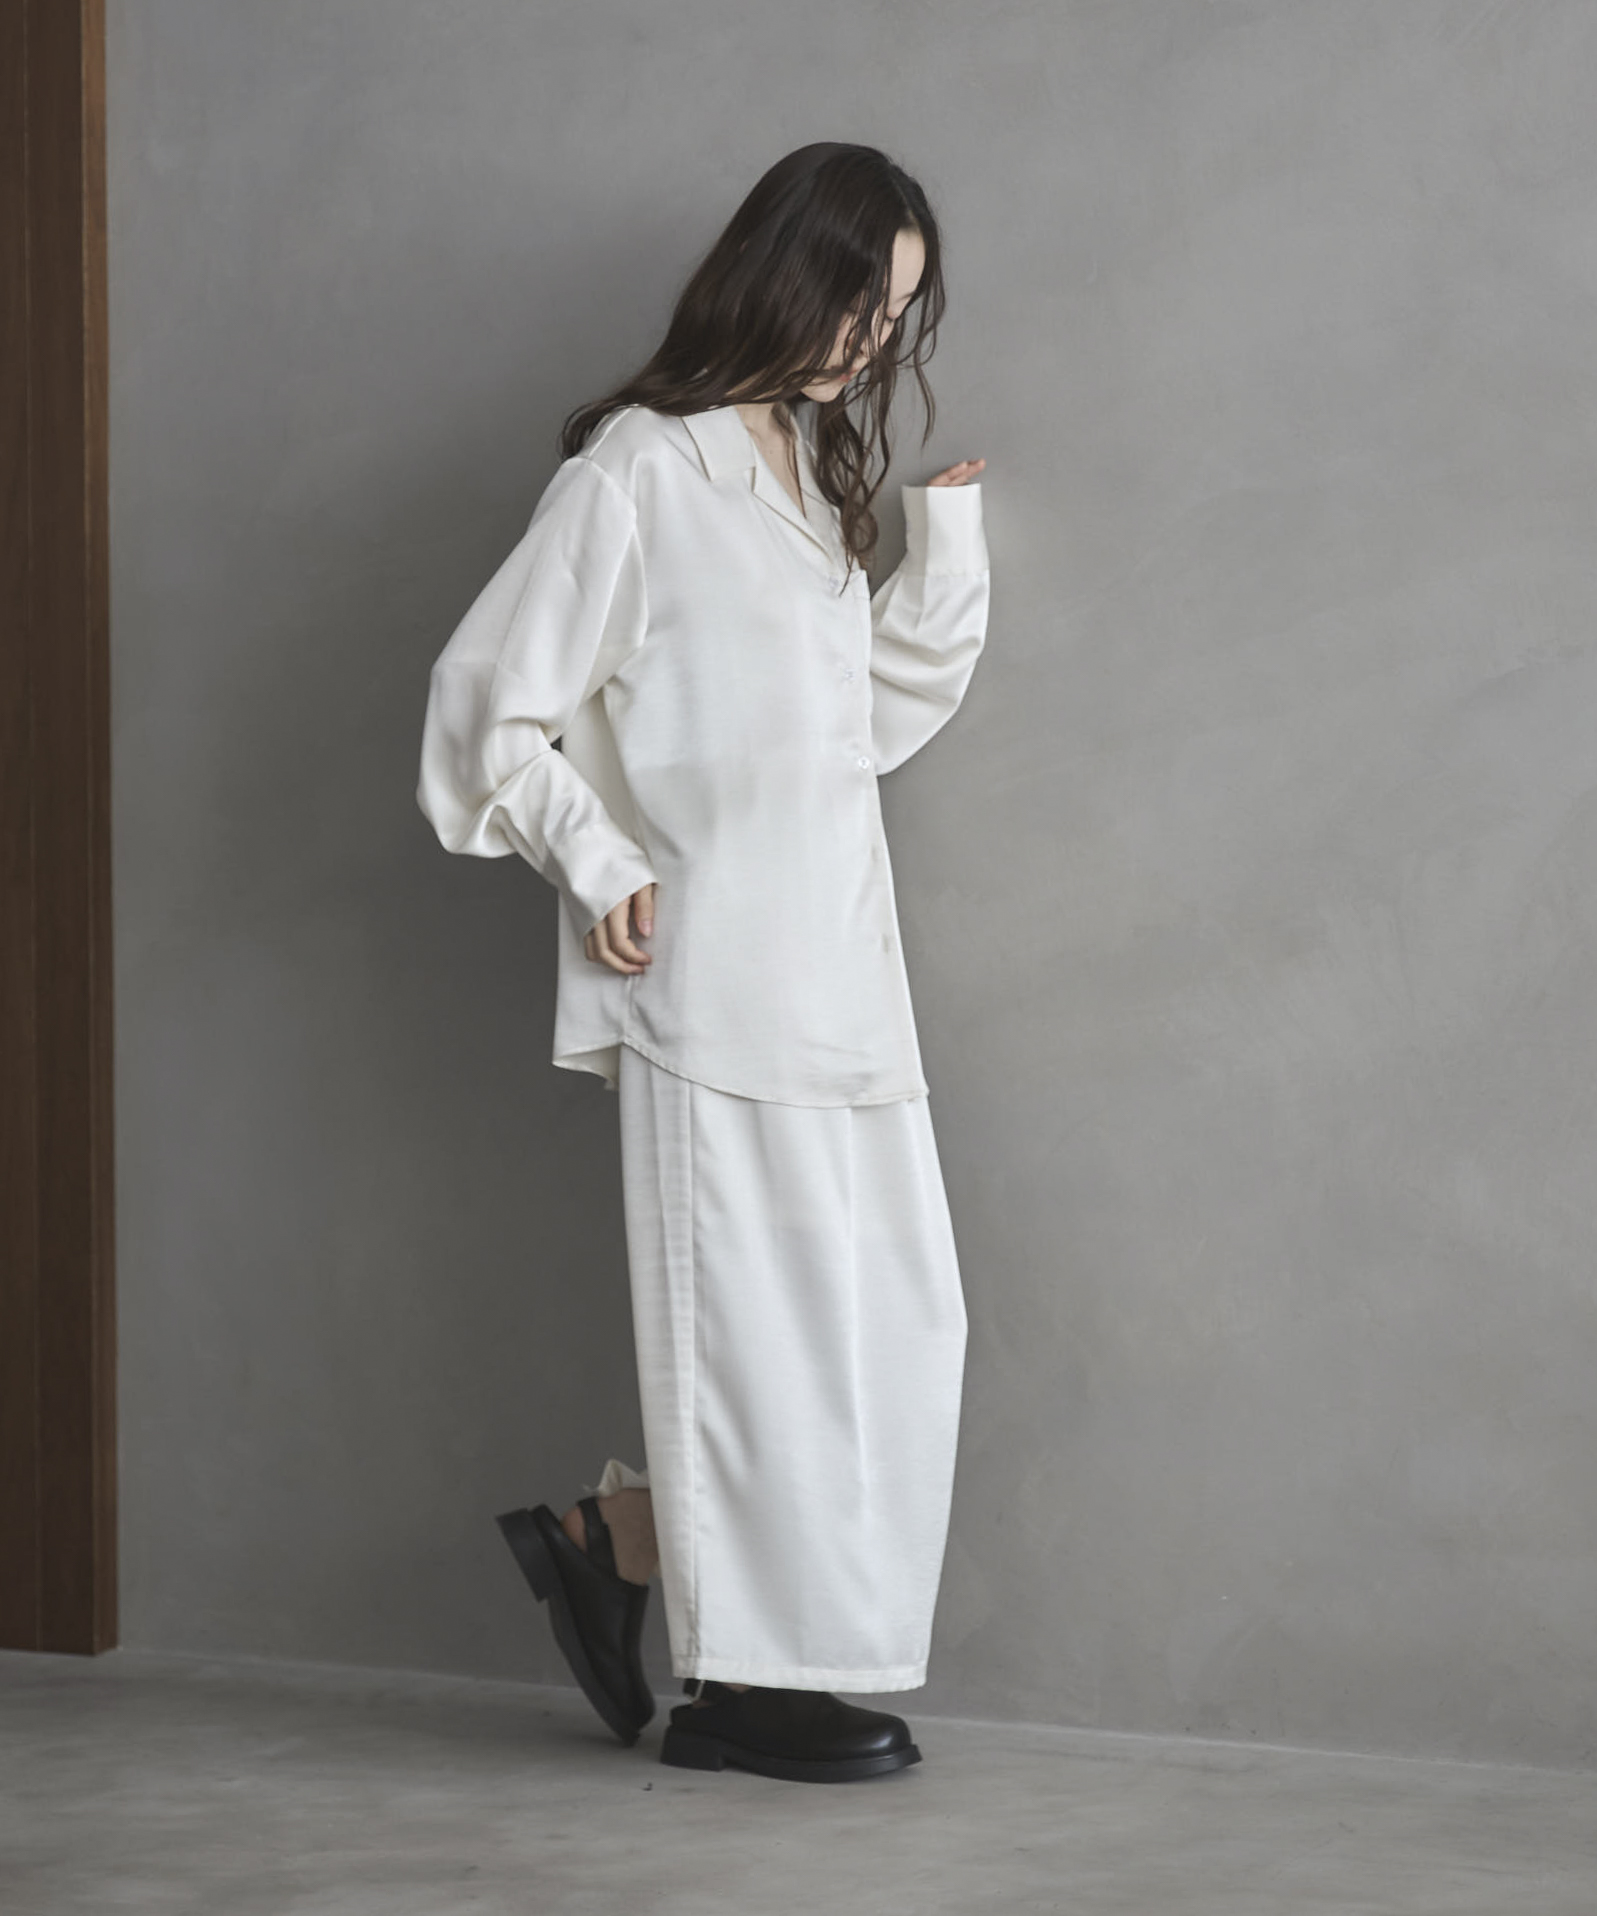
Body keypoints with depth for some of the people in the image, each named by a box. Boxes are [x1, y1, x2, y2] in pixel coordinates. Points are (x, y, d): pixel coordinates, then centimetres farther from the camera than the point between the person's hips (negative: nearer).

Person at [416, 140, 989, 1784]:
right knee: (756, 1316, -2)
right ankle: (741, 1683, 10)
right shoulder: (639, 468, -7)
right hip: (713, 977, -8)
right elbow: (495, 698, -6)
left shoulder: (816, 468, 17)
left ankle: (606, 1541, 19)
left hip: (839, 967, 8)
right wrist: (597, 866, -13)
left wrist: (947, 544, 9)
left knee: (897, 1325, 6)